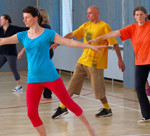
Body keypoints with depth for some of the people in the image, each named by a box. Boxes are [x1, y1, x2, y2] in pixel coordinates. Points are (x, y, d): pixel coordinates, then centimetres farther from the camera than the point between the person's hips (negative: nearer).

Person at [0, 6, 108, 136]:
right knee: (32, 113, -4)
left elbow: (70, 42, -3)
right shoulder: (23, 36, 8)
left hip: (50, 76, -4)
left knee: (69, 103, 2)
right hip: (33, 79, 4)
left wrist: (92, 46, -7)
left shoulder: (48, 33, -2)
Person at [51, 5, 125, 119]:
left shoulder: (104, 27, -9)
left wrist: (120, 60, -8)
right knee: (72, 84, 5)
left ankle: (107, 109, 18)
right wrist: (58, 42, 2)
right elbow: (72, 35, 10)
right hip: (82, 61, 6)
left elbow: (115, 44, -8)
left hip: (95, 64, -6)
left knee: (98, 89, -1)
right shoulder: (86, 25, 10)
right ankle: (63, 108, 13)